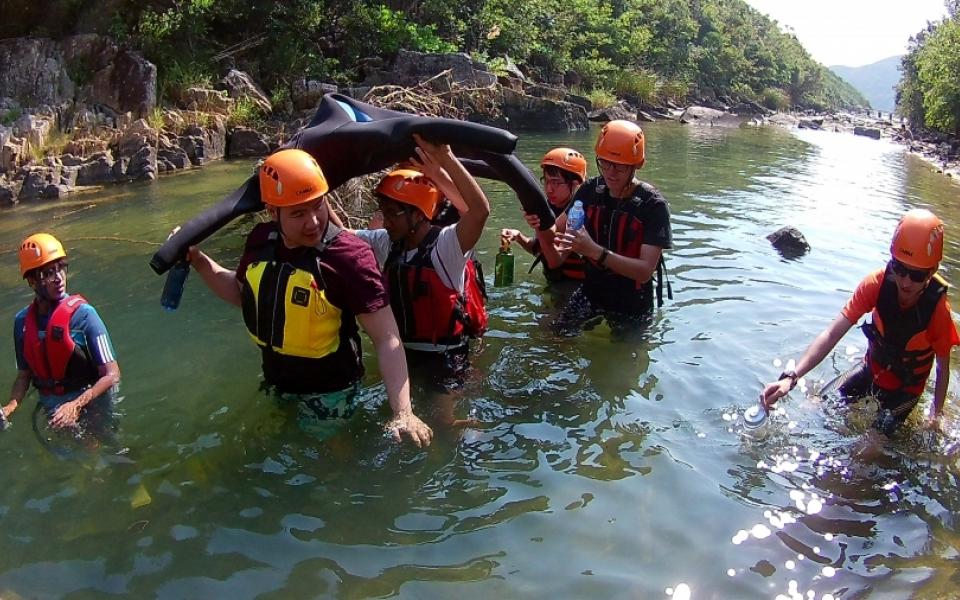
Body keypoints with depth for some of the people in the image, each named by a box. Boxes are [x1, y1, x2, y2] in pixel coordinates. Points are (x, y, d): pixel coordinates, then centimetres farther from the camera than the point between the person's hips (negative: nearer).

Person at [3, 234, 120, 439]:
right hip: (54, 414, 5)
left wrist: (76, 405, -33)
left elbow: (112, 375, -21)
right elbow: (24, 375, 5)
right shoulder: (22, 321, -4)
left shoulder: (82, 314, -20)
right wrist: (9, 408, -13)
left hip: (90, 409, -5)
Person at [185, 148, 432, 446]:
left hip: (328, 392, -6)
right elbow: (243, 293, 10)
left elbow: (387, 340, -31)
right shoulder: (261, 240, -11)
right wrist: (198, 260, -4)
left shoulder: (349, 257, -29)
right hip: (277, 382, 6)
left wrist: (402, 412, -41)